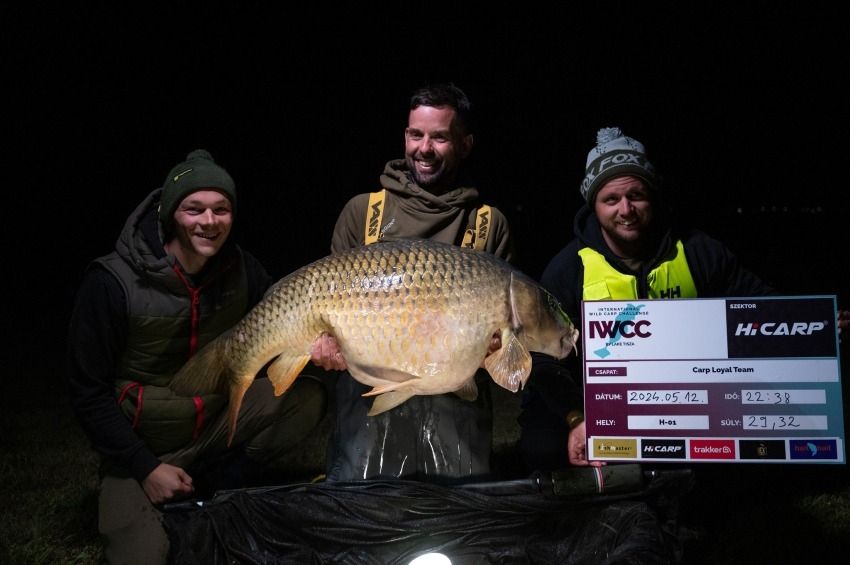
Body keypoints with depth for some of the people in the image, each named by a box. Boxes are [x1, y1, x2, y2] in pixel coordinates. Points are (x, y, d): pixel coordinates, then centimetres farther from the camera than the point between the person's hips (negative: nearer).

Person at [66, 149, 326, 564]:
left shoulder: (241, 269, -8)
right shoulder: (112, 282, -19)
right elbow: (88, 391, -14)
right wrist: (144, 468, -17)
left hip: (218, 425, 4)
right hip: (139, 446, -4)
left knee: (307, 397, -16)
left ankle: (217, 480, -4)